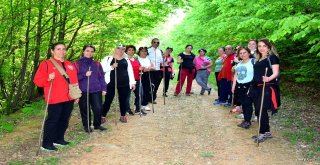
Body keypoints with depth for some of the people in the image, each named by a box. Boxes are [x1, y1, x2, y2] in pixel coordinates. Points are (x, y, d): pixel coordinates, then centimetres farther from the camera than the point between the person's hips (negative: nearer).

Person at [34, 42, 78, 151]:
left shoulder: (70, 65, 15)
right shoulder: (46, 64, -3)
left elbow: (74, 81, 17)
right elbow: (37, 81, -7)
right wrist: (48, 79, -25)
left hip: (69, 98, 6)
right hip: (55, 99, -6)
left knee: (64, 120, 12)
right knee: (52, 120, -5)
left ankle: (59, 139, 25)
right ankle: (46, 143, 5)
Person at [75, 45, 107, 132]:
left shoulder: (97, 64, 10)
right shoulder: (77, 64, 1)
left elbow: (101, 77, 10)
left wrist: (104, 88, 3)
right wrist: (84, 75, -17)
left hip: (96, 90, 2)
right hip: (83, 91, -2)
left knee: (98, 108, -2)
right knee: (85, 109, 6)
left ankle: (97, 124, 20)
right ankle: (86, 126, 25)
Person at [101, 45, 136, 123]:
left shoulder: (126, 60, 14)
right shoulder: (108, 58, 4)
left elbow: (130, 71, 14)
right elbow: (102, 68, -4)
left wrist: (132, 82, 7)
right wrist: (112, 67, -16)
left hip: (124, 84, 3)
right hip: (111, 83, -3)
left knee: (124, 100, 6)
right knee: (108, 100, 1)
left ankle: (123, 116, 21)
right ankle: (103, 116, 13)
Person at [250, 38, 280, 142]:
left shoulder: (272, 57, -5)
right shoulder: (258, 59, 17)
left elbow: (276, 72, -15)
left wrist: (269, 78, -35)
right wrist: (252, 87, 22)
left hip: (267, 87, -8)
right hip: (257, 87, 8)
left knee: (261, 110, -10)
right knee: (258, 110, 8)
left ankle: (263, 133, 3)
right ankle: (267, 132, 20)